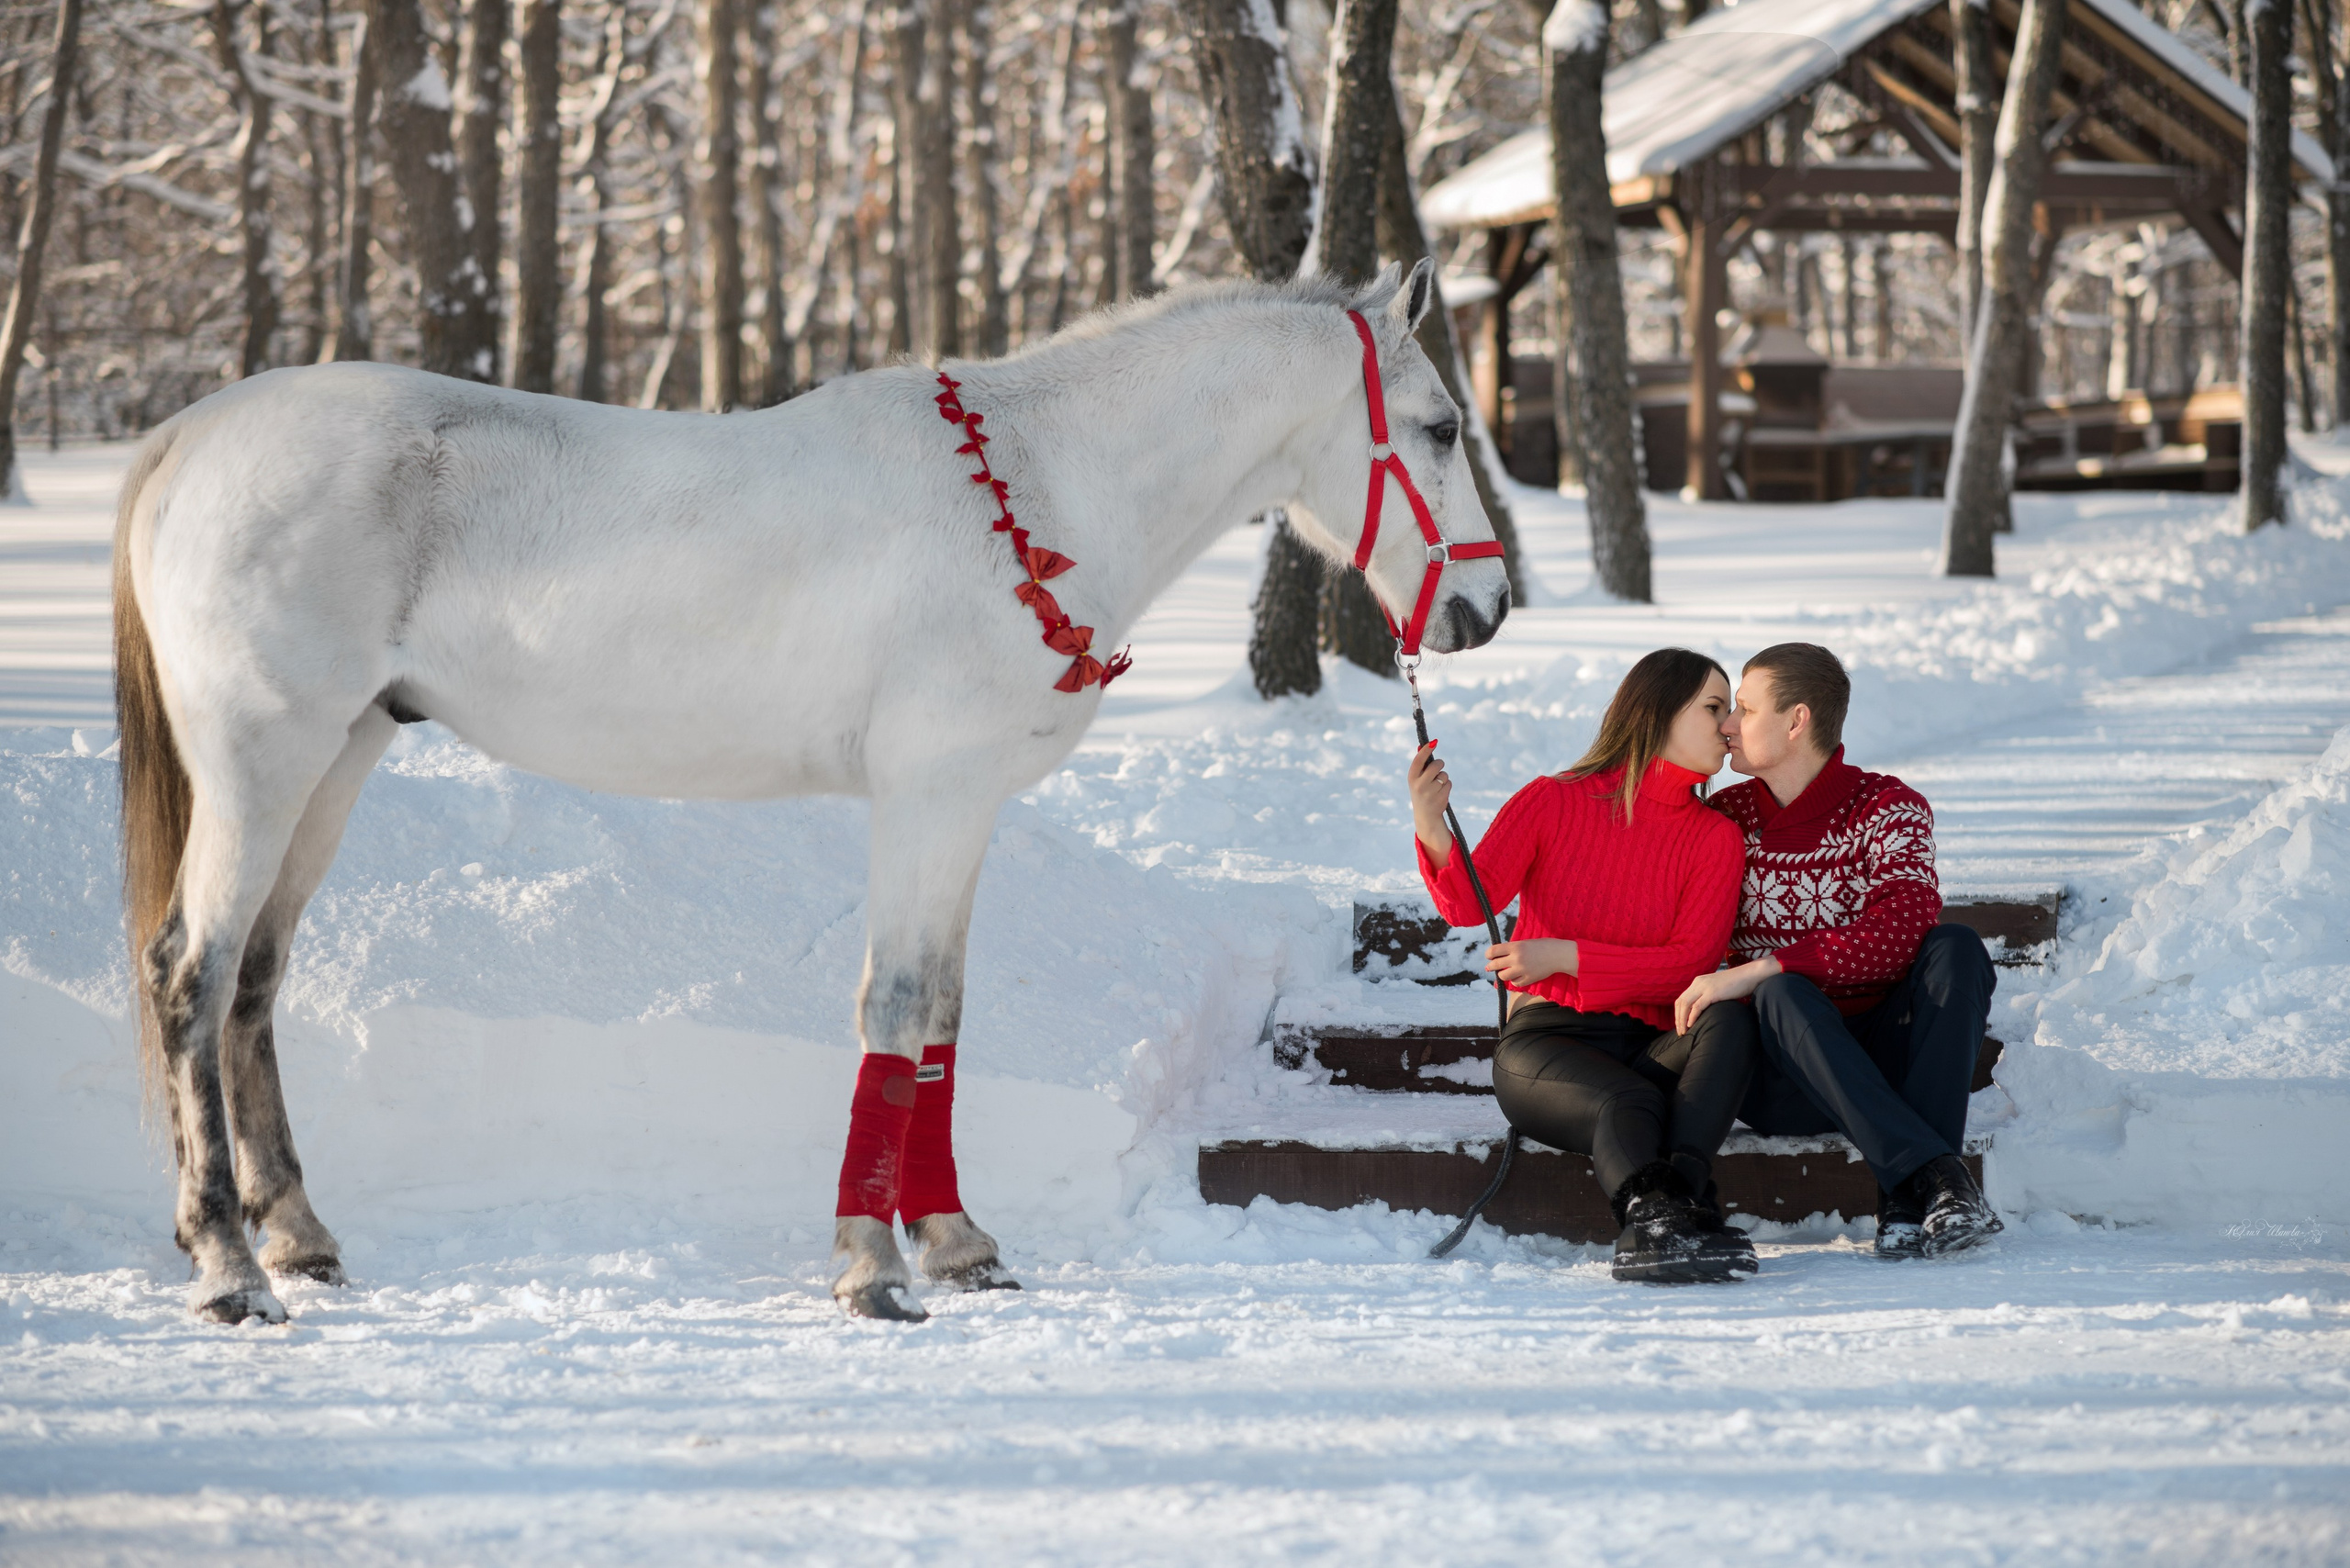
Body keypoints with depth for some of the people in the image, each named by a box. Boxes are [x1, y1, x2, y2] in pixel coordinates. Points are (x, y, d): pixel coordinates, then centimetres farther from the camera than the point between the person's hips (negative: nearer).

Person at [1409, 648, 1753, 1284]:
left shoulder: (1714, 837, 10)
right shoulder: (1553, 802, 5)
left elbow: (1693, 960, -3)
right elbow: (1470, 903, -8)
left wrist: (1566, 957, -14)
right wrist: (1433, 832, -29)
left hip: (1651, 1046, 2)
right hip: (1546, 1039, -2)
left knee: (1724, 1024, -31)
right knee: (1629, 1100, -35)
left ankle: (1680, 1199, -50)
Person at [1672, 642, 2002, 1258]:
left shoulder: (1888, 807, -3)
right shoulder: (1725, 817, 7)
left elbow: (1900, 931, -22)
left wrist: (1754, 971, -27)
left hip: (1882, 1062, 0)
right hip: (1782, 1080, 0)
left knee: (1955, 949, -27)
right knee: (1783, 993, -33)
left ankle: (1908, 1202, -39)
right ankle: (1936, 1175, -46)